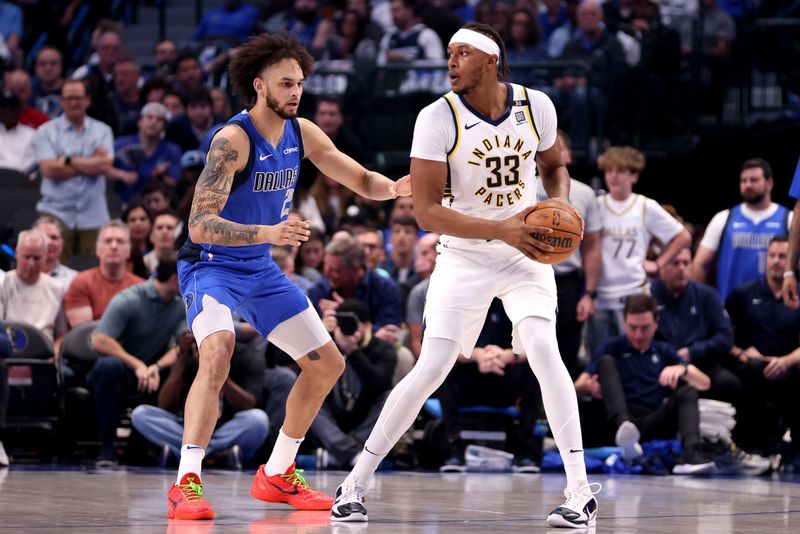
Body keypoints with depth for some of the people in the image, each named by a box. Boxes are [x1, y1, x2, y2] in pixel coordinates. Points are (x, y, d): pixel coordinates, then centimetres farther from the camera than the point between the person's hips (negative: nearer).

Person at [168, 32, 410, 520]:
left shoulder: (302, 133, -1)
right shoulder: (233, 140, -24)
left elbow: (363, 180, 8)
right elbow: (200, 225, -30)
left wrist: (397, 188, -16)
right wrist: (268, 233, -43)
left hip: (261, 270, 8)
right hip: (211, 265, -8)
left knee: (328, 365, 10)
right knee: (218, 352, -35)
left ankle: (277, 475, 24)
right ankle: (186, 483, -34)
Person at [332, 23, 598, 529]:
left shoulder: (537, 106, -6)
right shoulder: (438, 119, -16)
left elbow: (553, 165, 15)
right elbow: (428, 211, -19)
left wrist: (561, 203, -8)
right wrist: (502, 230, -29)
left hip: (526, 251, 1)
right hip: (464, 256, -1)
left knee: (543, 348, -20)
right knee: (432, 368, -8)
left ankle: (581, 493, -17)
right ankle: (356, 483, 7)